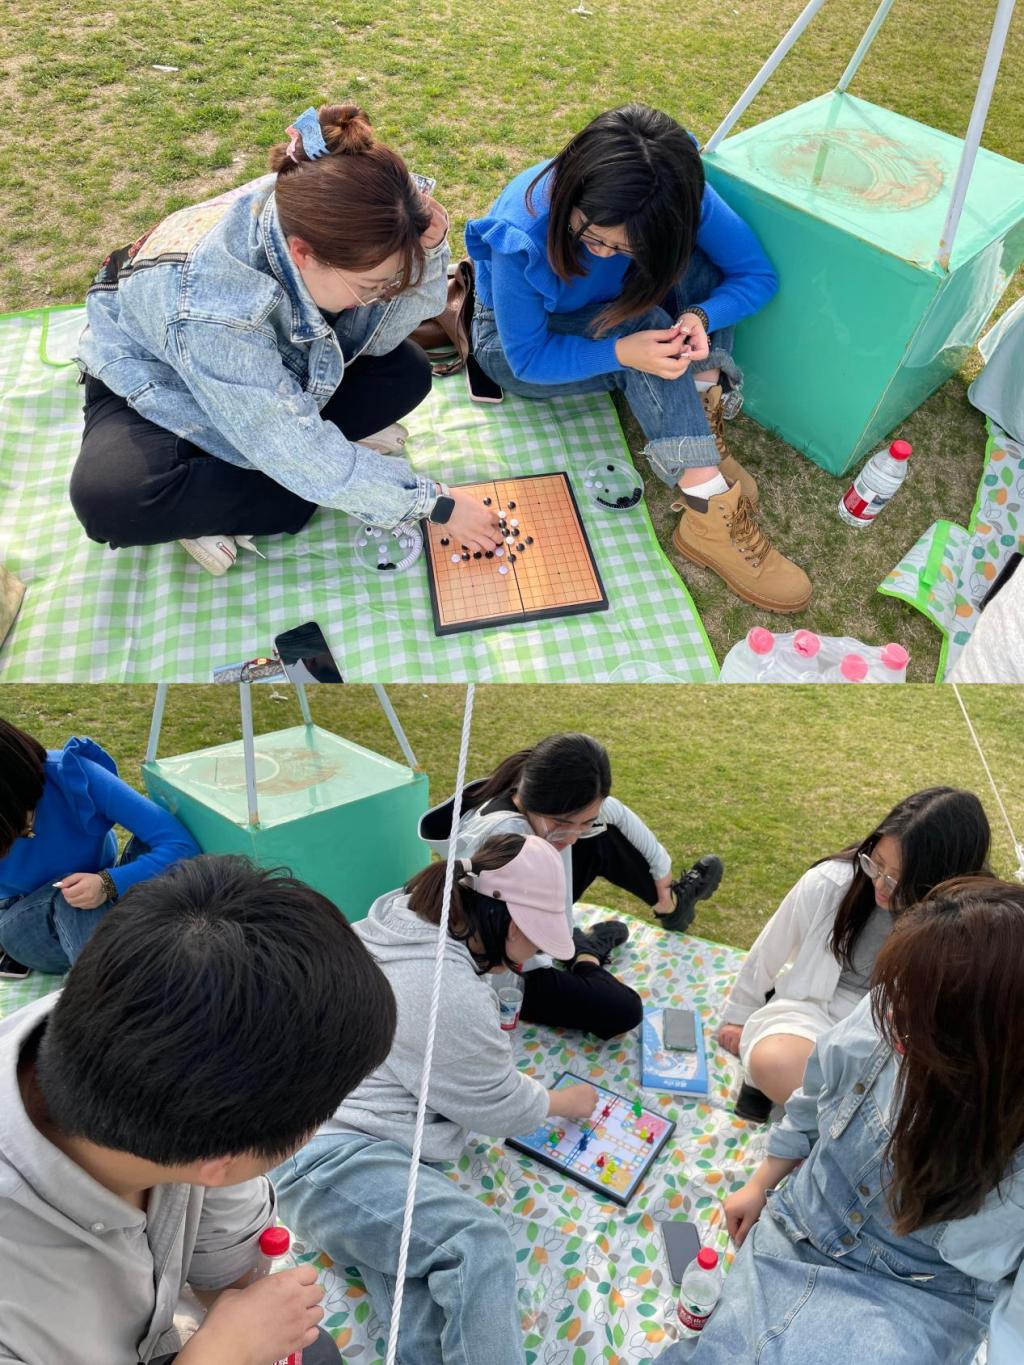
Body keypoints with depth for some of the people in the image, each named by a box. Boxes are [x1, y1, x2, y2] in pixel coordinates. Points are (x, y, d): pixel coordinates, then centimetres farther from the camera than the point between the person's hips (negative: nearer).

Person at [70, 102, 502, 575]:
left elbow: (376, 338, -15)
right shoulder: (211, 306, -41)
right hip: (152, 386, -6)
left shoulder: (306, 210, -26)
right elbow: (300, 456, -35)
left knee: (407, 373, -14)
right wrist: (436, 503, -29)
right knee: (109, 500, -37)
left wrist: (425, 250, -34)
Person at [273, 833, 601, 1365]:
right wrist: (564, 1102, 14)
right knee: (480, 1245, -30)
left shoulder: (401, 917, 8)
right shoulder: (451, 995, -20)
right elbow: (500, 1107, -5)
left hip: (324, 1145, 10)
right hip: (335, 1162, -10)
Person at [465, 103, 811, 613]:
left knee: (699, 266, -24)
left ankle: (703, 429, -25)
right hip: (515, 344, -4)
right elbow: (528, 357, -27)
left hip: (613, 320, 4)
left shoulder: (678, 197, -26)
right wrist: (623, 352, -43)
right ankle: (711, 515, -36)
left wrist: (701, 316, -39)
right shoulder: (521, 236, -35)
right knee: (645, 325, -34)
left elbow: (758, 274, -17)